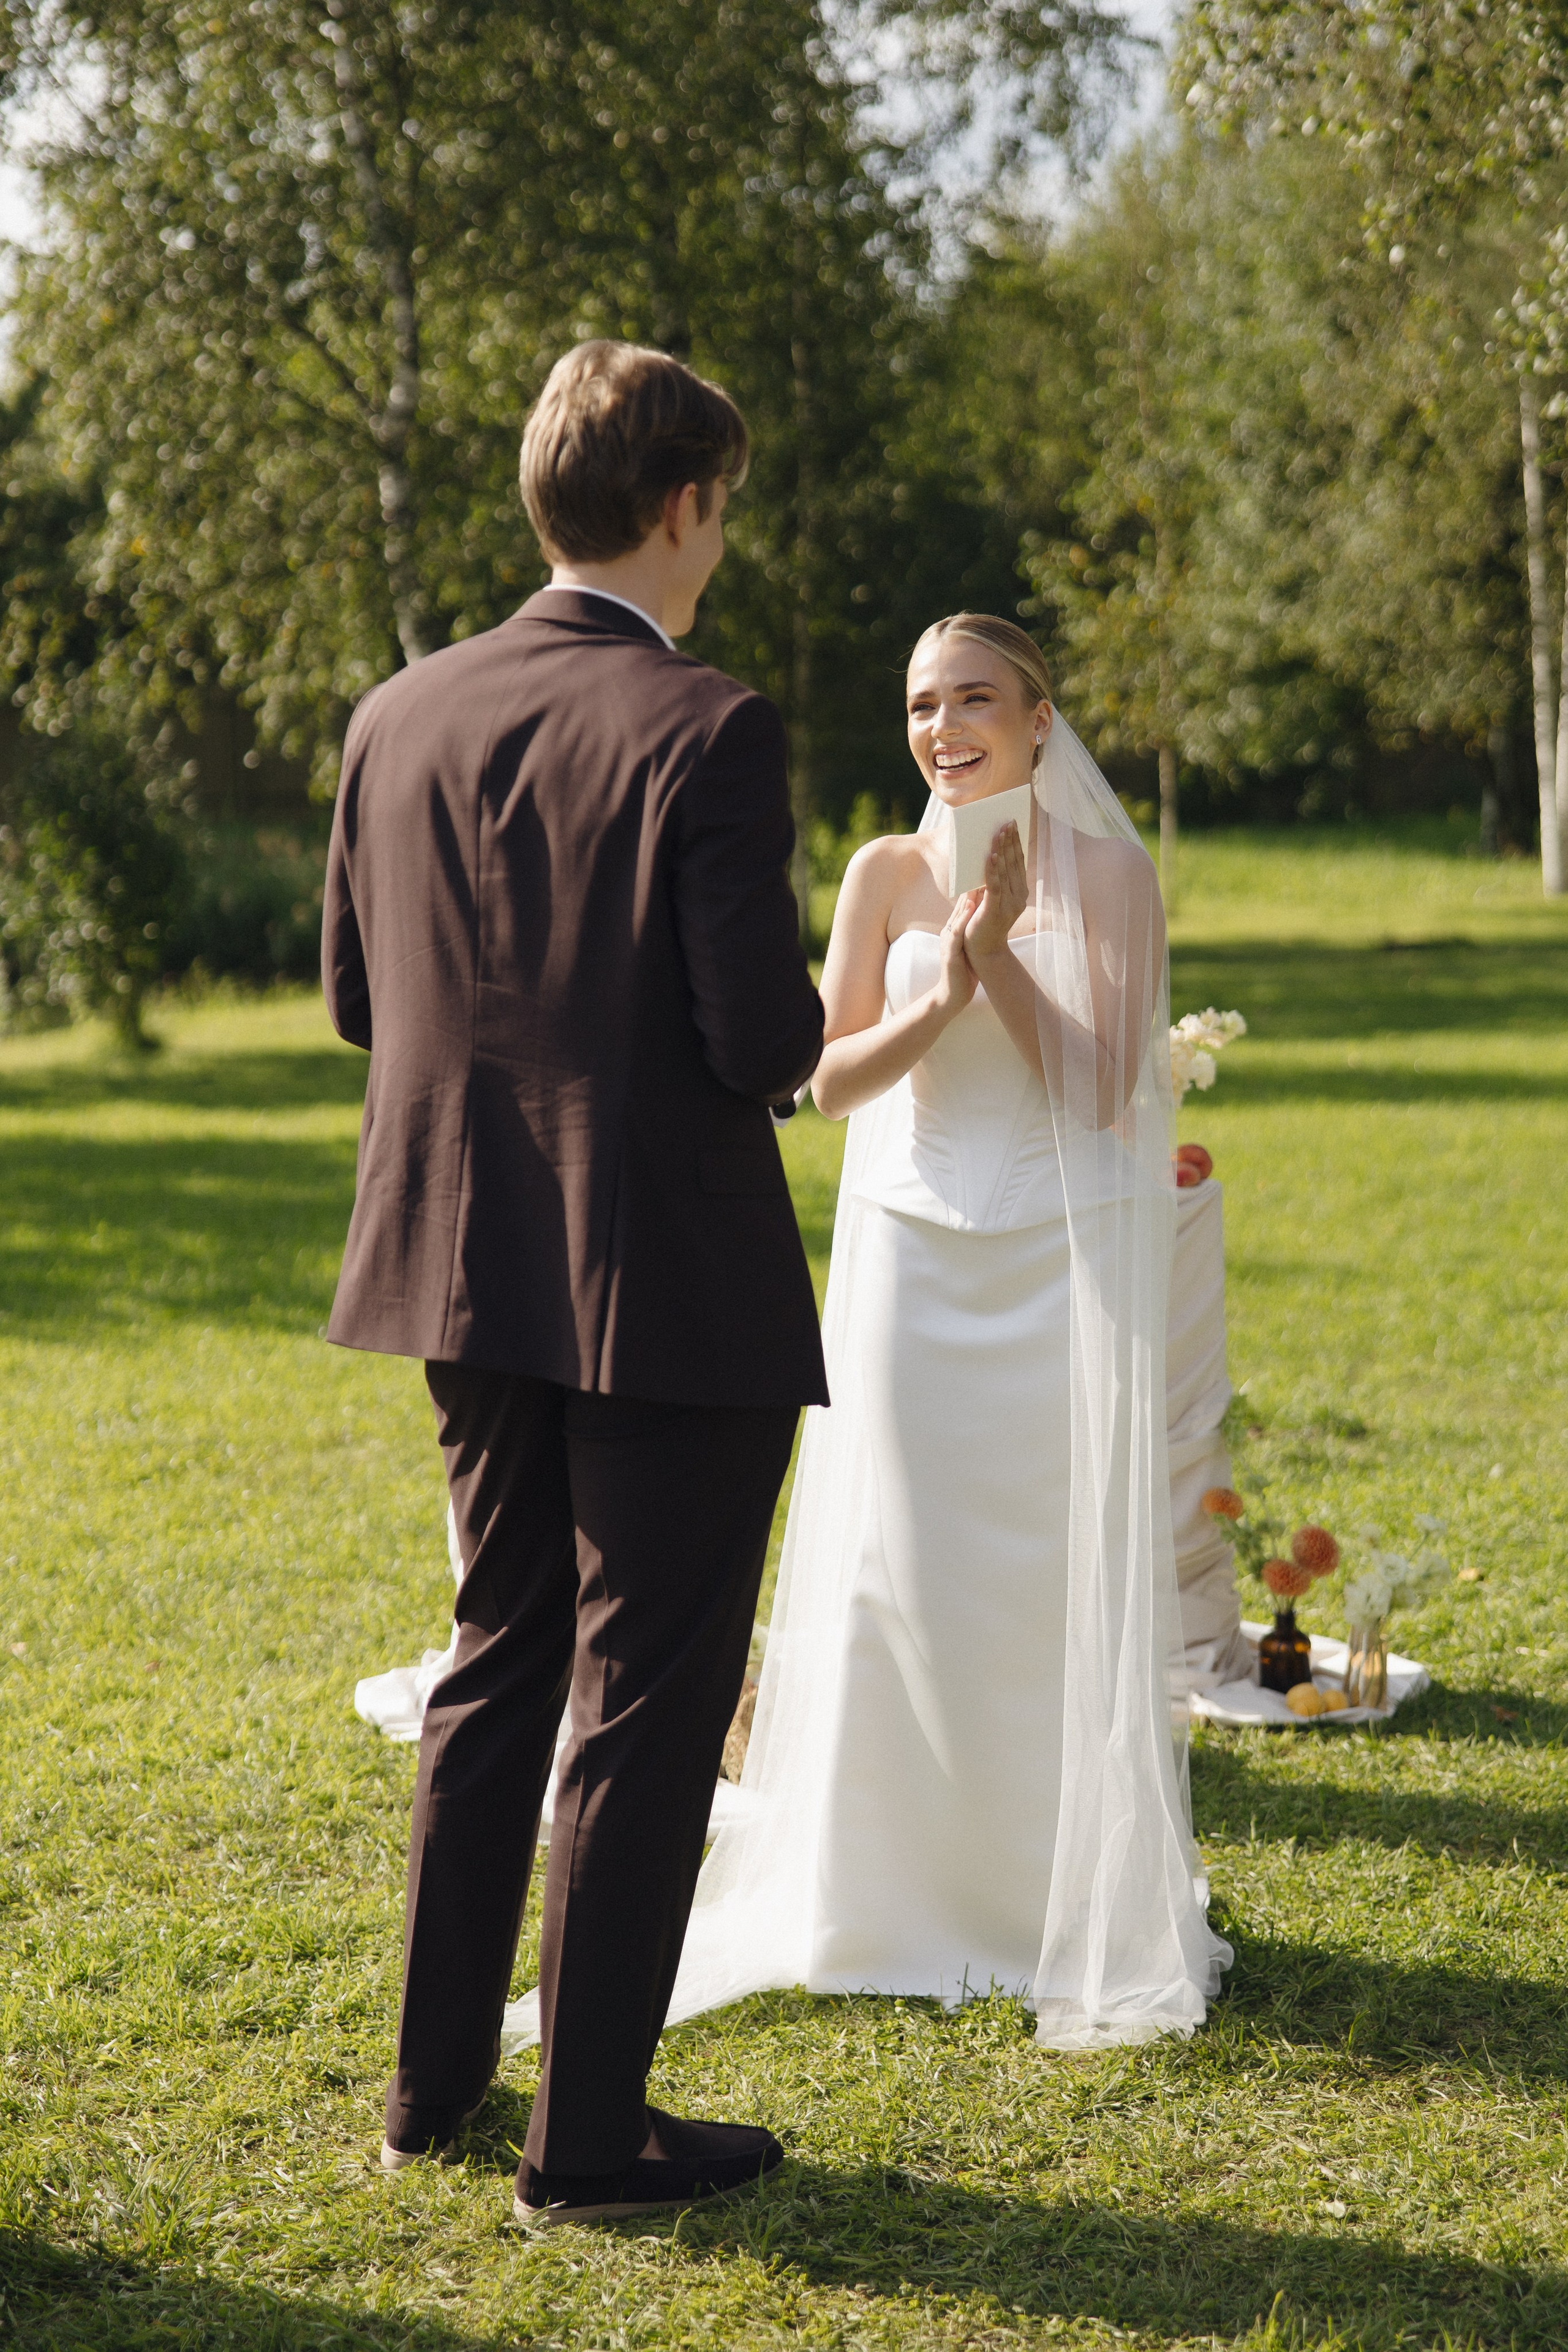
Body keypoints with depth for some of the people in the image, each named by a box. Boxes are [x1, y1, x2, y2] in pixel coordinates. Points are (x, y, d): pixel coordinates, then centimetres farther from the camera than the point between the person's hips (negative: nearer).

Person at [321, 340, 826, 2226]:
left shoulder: (399, 720, 1)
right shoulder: (706, 732, -17)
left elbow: (353, 997, 9)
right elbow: (766, 1039, -19)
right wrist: (787, 1027, 3)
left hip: (467, 1276, 6)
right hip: (676, 1290, -6)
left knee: (499, 1659, 21)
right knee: (647, 1705, 5)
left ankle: (434, 2077, 30)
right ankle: (589, 2135, 13)